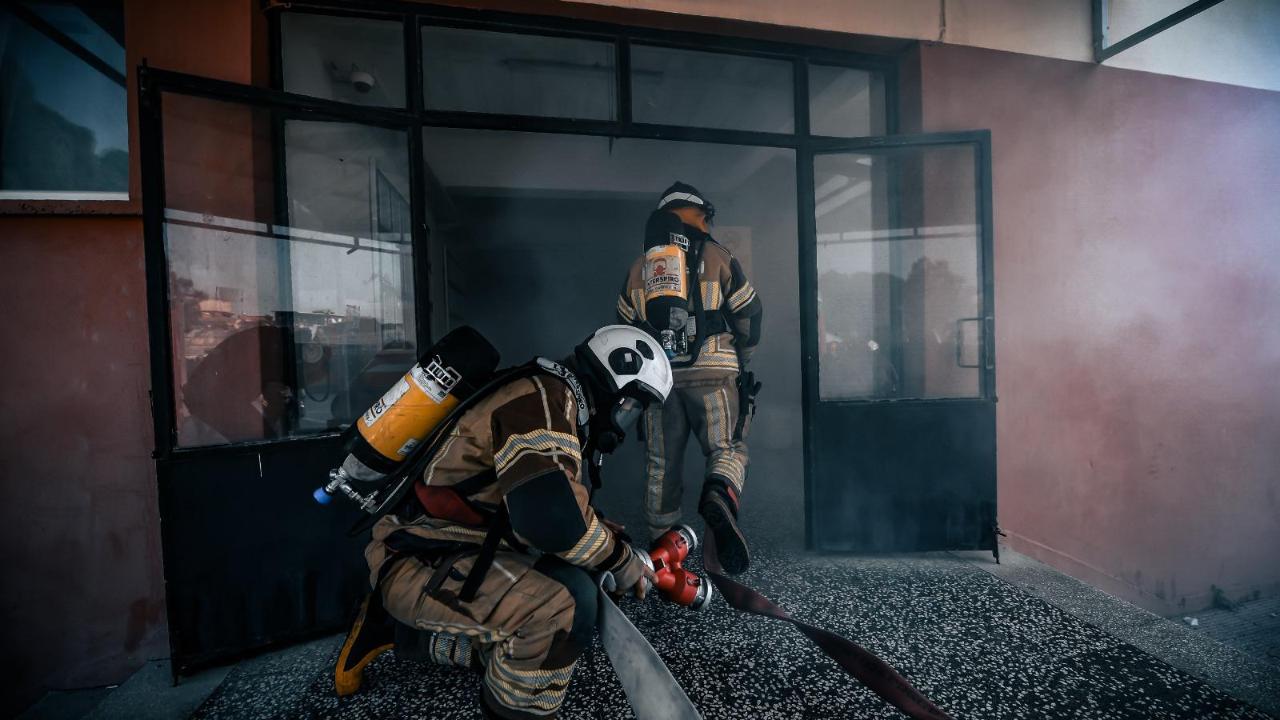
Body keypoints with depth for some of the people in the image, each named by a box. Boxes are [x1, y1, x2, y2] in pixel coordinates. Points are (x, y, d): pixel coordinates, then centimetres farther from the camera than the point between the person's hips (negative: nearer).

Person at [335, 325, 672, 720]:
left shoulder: (559, 408, 10)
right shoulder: (544, 397, -20)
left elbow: (550, 507, 21)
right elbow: (551, 517, -32)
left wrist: (614, 536, 12)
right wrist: (621, 560, -14)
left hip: (458, 555, 10)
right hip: (421, 564, -10)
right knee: (568, 599, -27)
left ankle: (392, 626, 25)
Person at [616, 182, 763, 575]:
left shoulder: (638, 267, 14)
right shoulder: (716, 256, 4)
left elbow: (625, 327, 18)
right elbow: (749, 315, 5)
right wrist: (741, 357, 21)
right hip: (713, 373, -3)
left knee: (661, 462, 13)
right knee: (728, 448, 6)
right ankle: (719, 498, -25)